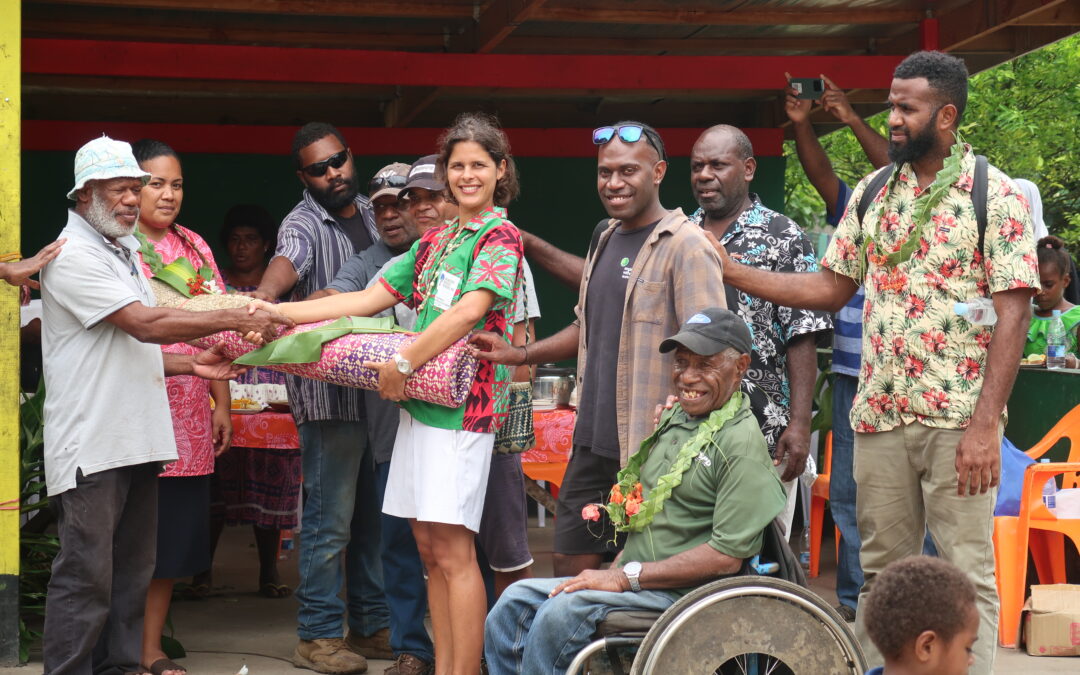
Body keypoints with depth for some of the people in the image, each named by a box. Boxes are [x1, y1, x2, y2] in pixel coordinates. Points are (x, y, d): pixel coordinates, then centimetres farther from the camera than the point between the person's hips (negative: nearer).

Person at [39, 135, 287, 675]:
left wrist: (191, 364, 10)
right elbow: (144, 324, -19)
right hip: (91, 443, -9)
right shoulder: (73, 256, -10)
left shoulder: (125, 253, 20)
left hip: (137, 438, 9)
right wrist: (235, 320, -18)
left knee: (132, 568, 12)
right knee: (86, 572, -7)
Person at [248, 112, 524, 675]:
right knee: (429, 547, 7)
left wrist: (403, 363, -18)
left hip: (463, 403, -8)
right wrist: (276, 311, 9)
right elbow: (369, 300, 16)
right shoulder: (434, 241, 20)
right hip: (418, 398, 8)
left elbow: (468, 311, -18)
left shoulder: (500, 238, -4)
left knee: (452, 547, -9)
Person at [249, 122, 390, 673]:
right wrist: (264, 295, -53)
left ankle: (372, 627, 23)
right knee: (330, 518, -5)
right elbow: (287, 261, -32)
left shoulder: (372, 212, 14)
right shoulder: (305, 224, -9)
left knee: (374, 514, 13)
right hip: (330, 393, -7)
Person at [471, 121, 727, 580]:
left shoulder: (686, 247, -12)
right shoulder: (606, 238, 14)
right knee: (570, 563, 13)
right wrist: (520, 356, 17)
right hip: (593, 443, 8)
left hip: (652, 451, -8)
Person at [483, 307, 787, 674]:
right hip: (633, 576, 9)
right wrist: (614, 571, 7)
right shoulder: (673, 419, 15)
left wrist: (627, 577, -19)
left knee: (563, 610, -27)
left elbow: (727, 557, -20)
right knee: (516, 602, 0)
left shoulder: (742, 443, -14)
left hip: (685, 593, -9)